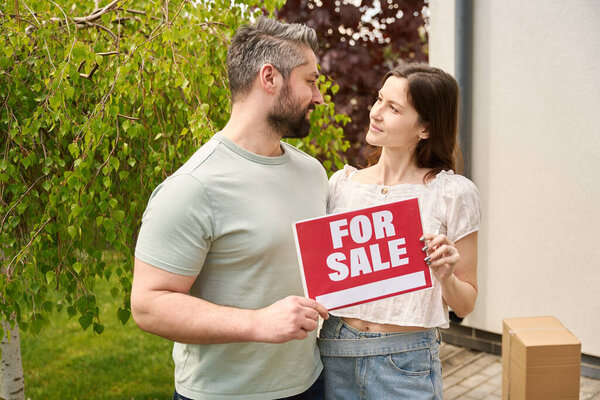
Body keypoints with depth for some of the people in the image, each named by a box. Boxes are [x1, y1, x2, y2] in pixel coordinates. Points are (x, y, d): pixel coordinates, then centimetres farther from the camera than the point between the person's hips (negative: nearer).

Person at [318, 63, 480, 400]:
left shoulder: (453, 193, -8)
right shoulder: (341, 183, 1)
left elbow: (465, 304, -2)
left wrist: (445, 277, -19)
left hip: (406, 361, -3)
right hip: (336, 352, 3)